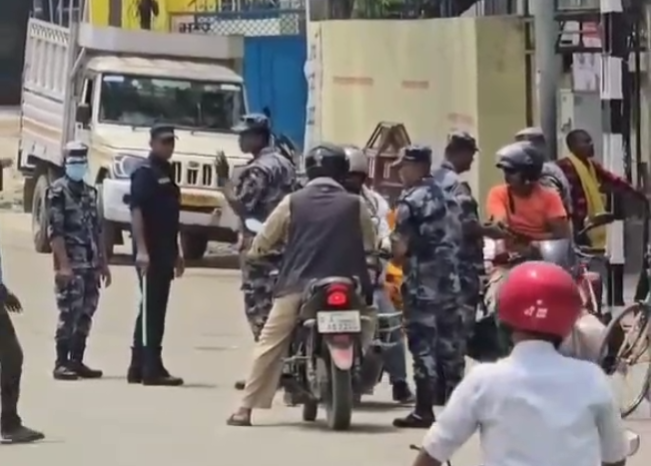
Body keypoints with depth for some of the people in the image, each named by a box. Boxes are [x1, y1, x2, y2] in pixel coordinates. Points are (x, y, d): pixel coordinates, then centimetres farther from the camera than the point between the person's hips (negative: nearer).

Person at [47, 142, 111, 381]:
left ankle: (77, 361, 14)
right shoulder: (58, 191, -6)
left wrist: (103, 263, 15)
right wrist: (63, 265, -20)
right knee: (69, 313, -10)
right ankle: (61, 363, -6)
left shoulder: (90, 192, 17)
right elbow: (55, 231, -13)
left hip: (91, 264, 7)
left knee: (86, 313, 7)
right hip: (71, 264, -7)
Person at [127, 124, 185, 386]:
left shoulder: (167, 173, 18)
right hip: (149, 252, -9)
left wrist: (176, 252, 22)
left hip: (164, 253, 9)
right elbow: (136, 211, -16)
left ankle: (139, 368, 16)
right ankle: (152, 369, -8)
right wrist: (141, 249, -24)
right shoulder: (145, 173, -9)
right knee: (151, 310, -8)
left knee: (154, 310, 11)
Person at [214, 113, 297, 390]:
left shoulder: (258, 170, -14)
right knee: (278, 306, 11)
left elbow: (240, 206, -19)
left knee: (260, 307, -6)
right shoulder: (285, 164, 15)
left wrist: (224, 179, -11)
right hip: (283, 243, 9)